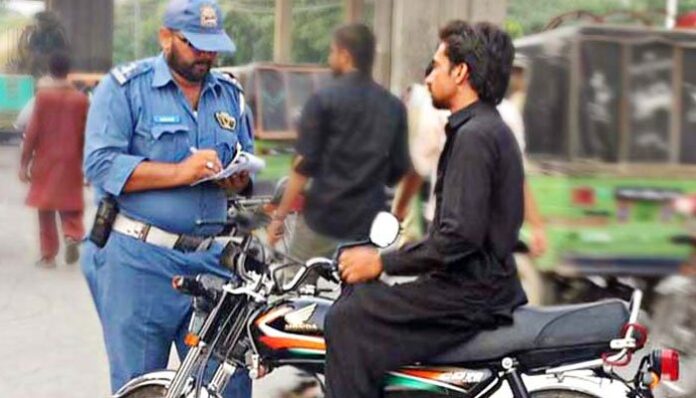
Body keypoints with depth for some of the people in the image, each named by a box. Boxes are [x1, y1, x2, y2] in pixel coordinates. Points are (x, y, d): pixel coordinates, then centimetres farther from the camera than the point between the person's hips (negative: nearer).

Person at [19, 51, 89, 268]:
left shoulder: (43, 95, -7)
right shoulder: (81, 99, -1)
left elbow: (32, 131, -7)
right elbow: (86, 135, 2)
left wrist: (24, 163, -2)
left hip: (45, 162, -1)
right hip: (71, 162, 1)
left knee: (46, 208, 8)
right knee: (70, 206, 12)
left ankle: (48, 256, 10)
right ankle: (73, 236, -15)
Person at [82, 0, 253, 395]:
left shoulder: (231, 94, 15)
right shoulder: (125, 87, -2)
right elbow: (100, 164, -12)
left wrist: (240, 179, -4)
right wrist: (179, 173, -20)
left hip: (211, 258, 5)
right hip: (138, 260, -4)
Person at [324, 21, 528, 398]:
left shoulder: (474, 136, -16)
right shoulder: (490, 128, 16)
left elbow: (459, 236, -24)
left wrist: (382, 262, -15)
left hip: (469, 295, -11)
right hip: (486, 282, 11)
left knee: (346, 322, -14)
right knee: (357, 294, 18)